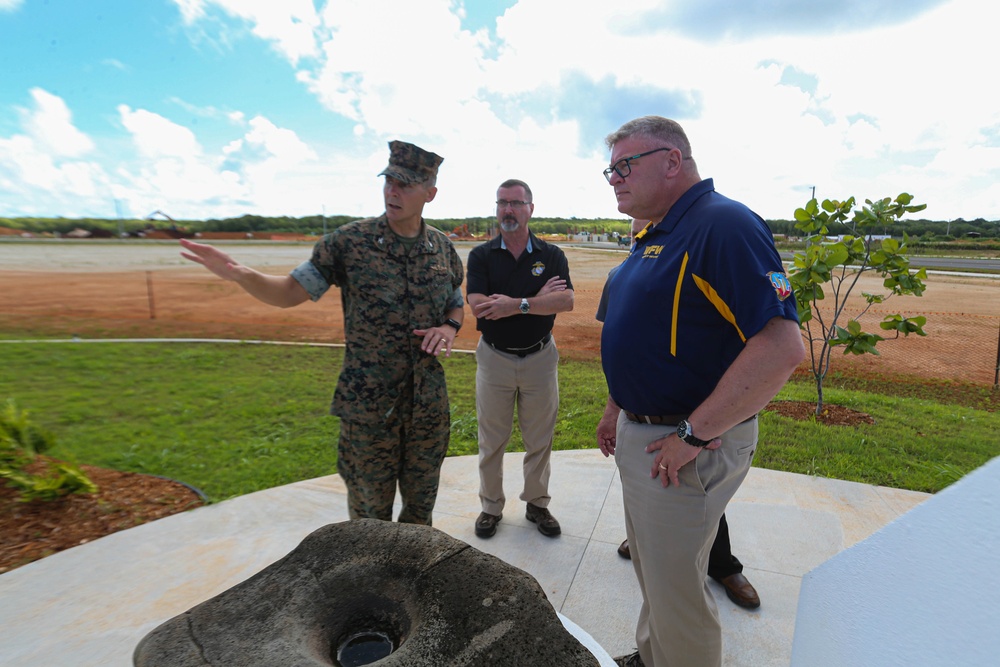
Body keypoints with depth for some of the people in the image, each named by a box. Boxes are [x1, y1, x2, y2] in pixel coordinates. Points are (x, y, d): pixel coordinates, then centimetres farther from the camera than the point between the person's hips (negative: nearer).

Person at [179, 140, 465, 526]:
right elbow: (291, 292, -7)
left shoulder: (442, 247, 1)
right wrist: (240, 274, -26)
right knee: (370, 508, 14)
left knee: (421, 501, 20)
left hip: (428, 403, 3)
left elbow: (457, 304, 14)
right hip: (368, 403, -3)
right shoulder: (349, 242, -9)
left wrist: (449, 327, -9)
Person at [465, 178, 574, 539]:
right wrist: (539, 297, -16)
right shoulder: (481, 255, -2)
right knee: (492, 439, 10)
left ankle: (537, 503, 31)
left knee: (540, 439, 12)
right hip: (494, 358, 0)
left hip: (540, 357, 1)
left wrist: (516, 304, -24)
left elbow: (566, 300, -15)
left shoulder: (552, 254, 0)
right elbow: (478, 306, -17)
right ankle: (491, 506, 28)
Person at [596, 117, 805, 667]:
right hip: (639, 434, 10)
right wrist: (616, 410, 18)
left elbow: (782, 347, -27)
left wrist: (693, 434, -25)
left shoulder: (723, 225, -19)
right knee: (651, 572, 26)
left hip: (685, 450, -9)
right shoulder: (654, 235, 11)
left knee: (676, 590, 8)